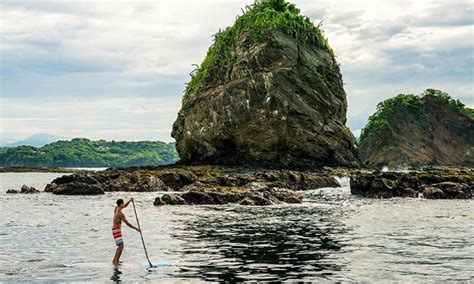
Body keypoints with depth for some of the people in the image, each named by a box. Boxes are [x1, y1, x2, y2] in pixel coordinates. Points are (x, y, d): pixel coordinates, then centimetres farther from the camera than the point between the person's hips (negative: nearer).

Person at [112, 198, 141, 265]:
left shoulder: (116, 208, 4)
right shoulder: (120, 214, -22)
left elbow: (125, 206, 22)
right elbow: (128, 224, -20)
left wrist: (130, 200, 6)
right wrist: (136, 228, -12)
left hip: (116, 229, 10)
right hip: (116, 230, -10)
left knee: (120, 246, 20)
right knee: (121, 246, -15)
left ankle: (115, 260, 27)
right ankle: (116, 262, -19)